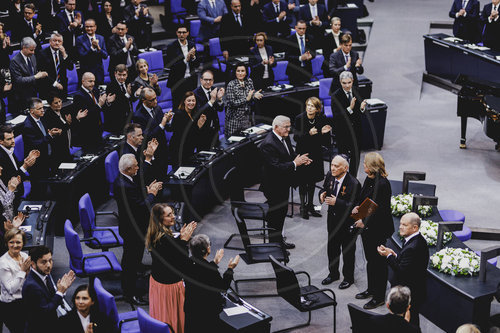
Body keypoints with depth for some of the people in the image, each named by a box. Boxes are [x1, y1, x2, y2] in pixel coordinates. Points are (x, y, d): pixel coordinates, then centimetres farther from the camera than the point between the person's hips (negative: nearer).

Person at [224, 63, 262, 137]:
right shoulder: (231, 84, -12)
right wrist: (246, 98, -21)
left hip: (247, 116, 5)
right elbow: (231, 103, -15)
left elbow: (251, 95, 9)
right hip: (235, 117, -4)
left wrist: (255, 95, -14)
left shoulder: (249, 81, 3)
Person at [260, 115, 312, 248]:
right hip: (274, 186, -10)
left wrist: (301, 159, -5)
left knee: (282, 211, 21)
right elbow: (275, 167, -30)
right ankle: (274, 243, 17)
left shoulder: (285, 137, 3)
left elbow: (290, 154, 16)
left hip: (283, 184, 10)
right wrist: (295, 163, -26)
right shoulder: (268, 144, -26)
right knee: (275, 214, 3)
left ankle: (279, 240, 37)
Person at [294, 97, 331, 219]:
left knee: (312, 181, 14)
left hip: (316, 154, 3)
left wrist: (324, 133, -26)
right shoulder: (299, 118, -15)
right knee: (303, 181, 2)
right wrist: (309, 133, -34)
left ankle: (310, 205, 28)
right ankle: (303, 206, 16)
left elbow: (325, 142, -5)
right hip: (302, 153, -3)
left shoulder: (322, 119, -8)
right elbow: (296, 137, -20)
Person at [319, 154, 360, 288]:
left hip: (347, 223, -6)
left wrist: (336, 202, -36)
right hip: (333, 219, 6)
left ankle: (348, 278, 31)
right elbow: (324, 188, 10)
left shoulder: (353, 184, -28)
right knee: (332, 248, 21)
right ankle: (333, 273, 42)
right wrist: (322, 194, -14)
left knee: (348, 251, 11)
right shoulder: (329, 176, -8)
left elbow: (354, 206, -27)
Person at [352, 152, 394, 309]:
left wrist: (364, 223, -19)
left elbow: (380, 210, -23)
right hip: (367, 227, 9)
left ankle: (379, 297, 14)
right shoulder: (369, 180, 5)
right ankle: (371, 289, 37)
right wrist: (357, 207, -1)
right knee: (370, 259, 21)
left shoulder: (382, 184, -23)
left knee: (378, 262, 3)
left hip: (378, 230, -9)